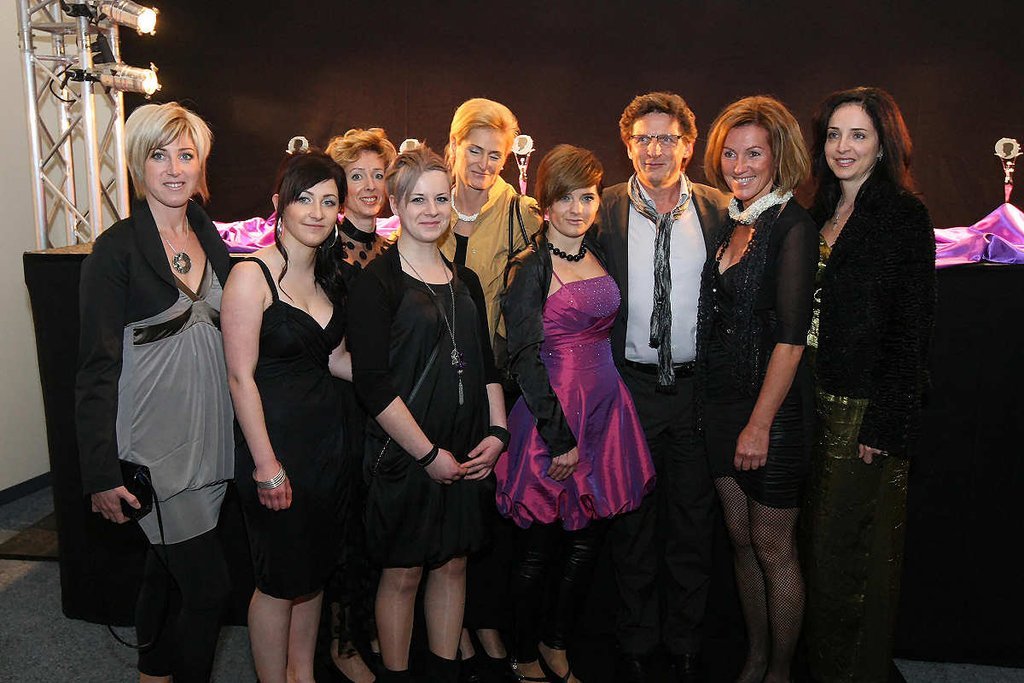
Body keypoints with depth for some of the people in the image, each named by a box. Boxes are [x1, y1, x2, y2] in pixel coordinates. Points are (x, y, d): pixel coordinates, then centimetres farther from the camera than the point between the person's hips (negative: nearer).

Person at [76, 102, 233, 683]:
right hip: (154, 443, -6)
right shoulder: (117, 249, -10)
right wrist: (102, 471, -14)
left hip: (210, 438, 6)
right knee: (209, 586, -3)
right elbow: (98, 366, -11)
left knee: (168, 567, 20)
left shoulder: (210, 239, 9)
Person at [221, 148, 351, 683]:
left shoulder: (329, 274, 8)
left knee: (315, 568, 18)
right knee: (279, 580, 7)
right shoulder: (252, 276, -14)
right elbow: (241, 376, -16)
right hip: (274, 437, -7)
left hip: (328, 434, 7)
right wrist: (266, 464, -17)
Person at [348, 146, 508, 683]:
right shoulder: (377, 281, -9)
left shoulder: (465, 280, 10)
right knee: (402, 573, 8)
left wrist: (496, 432, 1)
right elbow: (372, 383, -16)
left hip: (466, 454, 6)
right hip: (404, 454, -5)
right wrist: (429, 453, -15)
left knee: (453, 563, 16)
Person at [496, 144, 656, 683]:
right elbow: (524, 357, -14)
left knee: (587, 544, 15)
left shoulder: (599, 252, 9)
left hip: (605, 410, 6)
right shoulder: (530, 267, -10)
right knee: (539, 550, 7)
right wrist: (559, 436, -16)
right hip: (552, 417, -6)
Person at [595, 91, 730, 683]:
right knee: (632, 521, 13)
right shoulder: (605, 211, -3)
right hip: (630, 385, -1)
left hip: (698, 386, 1)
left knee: (694, 520, 13)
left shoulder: (719, 210, 1)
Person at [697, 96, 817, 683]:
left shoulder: (792, 226, -13)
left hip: (773, 407, -7)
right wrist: (723, 411, 8)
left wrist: (760, 423, -18)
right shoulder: (731, 222, 9)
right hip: (722, 402, 7)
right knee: (741, 538, 17)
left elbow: (791, 338, -17)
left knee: (773, 550, 7)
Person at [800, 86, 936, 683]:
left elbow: (911, 329, -12)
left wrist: (886, 423, -16)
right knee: (823, 541, 14)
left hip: (868, 408, -6)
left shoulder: (904, 215, -7)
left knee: (836, 550, 0)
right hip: (820, 403, 7)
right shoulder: (821, 215, 13)